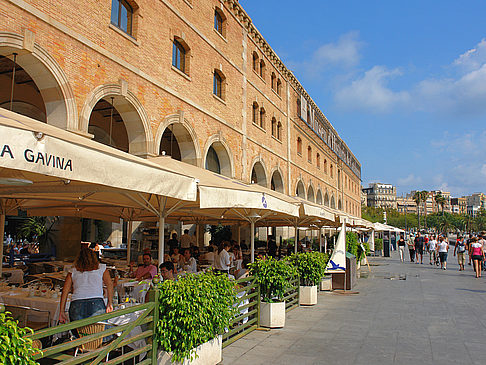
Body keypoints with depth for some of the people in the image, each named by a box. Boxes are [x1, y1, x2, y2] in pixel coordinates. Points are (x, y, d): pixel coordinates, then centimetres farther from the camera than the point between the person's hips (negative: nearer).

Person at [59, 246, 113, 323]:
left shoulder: (73, 271, 20)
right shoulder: (101, 268, 17)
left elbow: (65, 291, 13)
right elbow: (109, 284, 4)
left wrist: (62, 312, 14)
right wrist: (110, 303, 6)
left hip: (76, 305, 1)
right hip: (97, 303, -1)